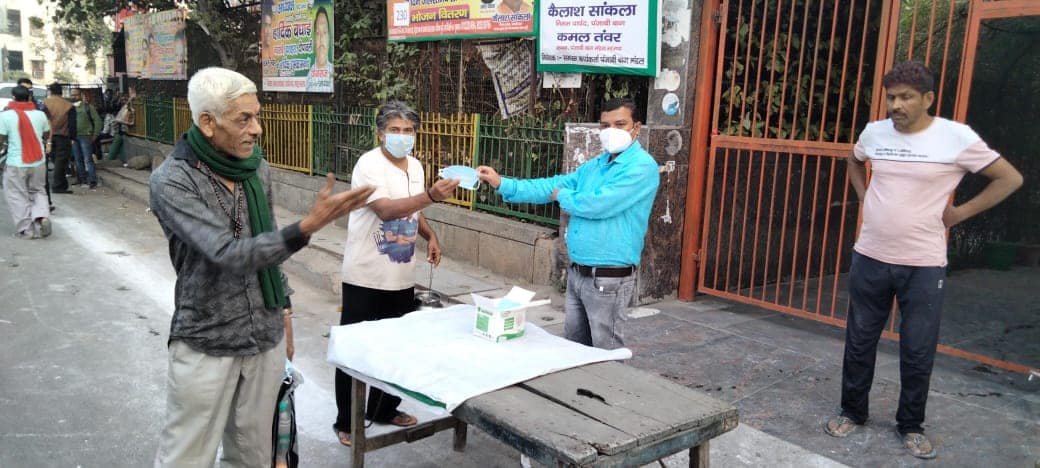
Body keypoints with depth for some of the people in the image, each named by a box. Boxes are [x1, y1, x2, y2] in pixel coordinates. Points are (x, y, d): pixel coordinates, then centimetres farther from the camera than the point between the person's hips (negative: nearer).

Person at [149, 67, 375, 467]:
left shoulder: (258, 168, 2)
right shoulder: (171, 181, -16)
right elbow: (229, 255, -27)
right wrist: (309, 225, -37)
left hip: (266, 339, 5)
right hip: (206, 345, -5)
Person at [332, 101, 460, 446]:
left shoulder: (415, 166, 8)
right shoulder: (369, 164, -16)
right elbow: (386, 210, -31)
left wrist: (430, 236, 4)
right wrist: (431, 195, -42)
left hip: (402, 278, 7)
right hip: (366, 277, -7)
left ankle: (385, 410, 33)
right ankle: (346, 421, 19)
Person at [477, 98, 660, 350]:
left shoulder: (641, 166, -15)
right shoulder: (595, 164, 13)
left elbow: (598, 204, -24)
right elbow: (552, 186, 11)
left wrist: (563, 196, -4)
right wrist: (502, 183, 2)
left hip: (609, 278, -8)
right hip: (578, 272, 8)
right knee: (572, 348, 19)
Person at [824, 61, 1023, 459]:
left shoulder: (956, 137, -10)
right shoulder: (874, 132, 1)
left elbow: (1010, 178, -1)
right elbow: (854, 162, 25)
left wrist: (959, 213, -4)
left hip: (923, 265, -3)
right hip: (869, 259, 3)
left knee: (918, 352, 8)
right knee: (859, 342, 12)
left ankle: (911, 425, 25)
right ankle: (852, 412, 29)